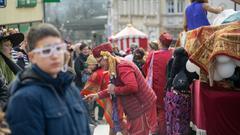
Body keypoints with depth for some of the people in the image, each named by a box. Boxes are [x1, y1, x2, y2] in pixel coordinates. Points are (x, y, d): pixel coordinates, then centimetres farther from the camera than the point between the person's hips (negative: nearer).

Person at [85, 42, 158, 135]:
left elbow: (132, 87, -34)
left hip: (143, 106, -10)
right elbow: (114, 89, 23)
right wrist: (98, 95, 16)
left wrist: (115, 90, -20)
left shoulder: (122, 67, -21)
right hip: (134, 108, 10)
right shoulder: (114, 68, 11)